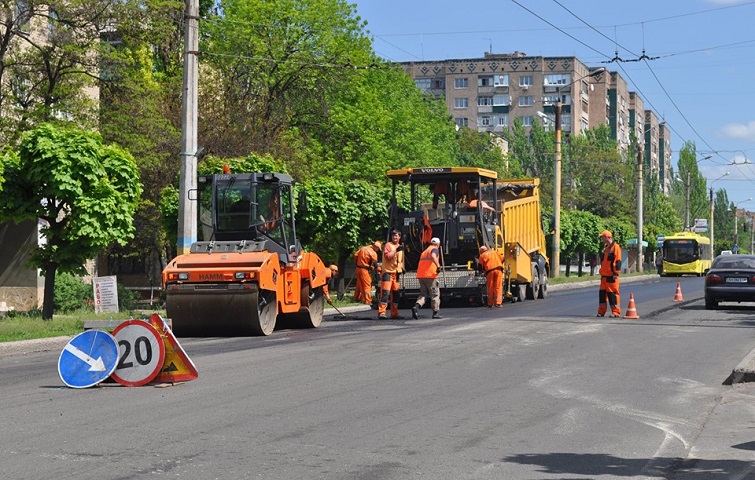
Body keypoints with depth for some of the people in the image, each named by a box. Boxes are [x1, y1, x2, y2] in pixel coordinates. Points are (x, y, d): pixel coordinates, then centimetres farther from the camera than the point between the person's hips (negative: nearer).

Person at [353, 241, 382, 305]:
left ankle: (356, 298, 28)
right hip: (365, 270, -8)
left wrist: (356, 263, 18)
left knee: (359, 284, 19)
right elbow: (374, 263, -14)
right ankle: (367, 301, -6)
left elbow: (355, 255, 9)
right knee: (367, 285, -4)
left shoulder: (363, 248, 6)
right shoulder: (373, 253, -16)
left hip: (358, 268, 8)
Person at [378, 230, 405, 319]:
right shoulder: (388, 245, -3)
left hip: (396, 272, 7)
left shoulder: (400, 247, 18)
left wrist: (402, 268, 13)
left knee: (395, 293, 8)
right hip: (387, 272, -7)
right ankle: (381, 312, -15)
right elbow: (387, 256, -17)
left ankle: (394, 313, 14)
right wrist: (396, 250, -22)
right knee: (385, 292, -13)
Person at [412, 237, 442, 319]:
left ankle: (416, 307, -12)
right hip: (430, 275, -7)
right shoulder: (435, 249, 0)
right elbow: (433, 256, -23)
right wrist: (438, 266, -29)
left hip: (421, 275, 7)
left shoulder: (425, 251, 24)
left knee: (423, 294, 12)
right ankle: (436, 313, 2)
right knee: (435, 294, 3)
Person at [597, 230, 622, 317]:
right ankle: (601, 311, 15)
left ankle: (616, 312, -3)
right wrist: (601, 271, 23)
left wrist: (616, 273, -18)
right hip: (604, 276, 9)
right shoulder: (605, 248, 18)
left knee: (612, 293, -7)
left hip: (611, 276, -9)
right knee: (602, 293, 9)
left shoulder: (615, 247, -9)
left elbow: (618, 261, -14)